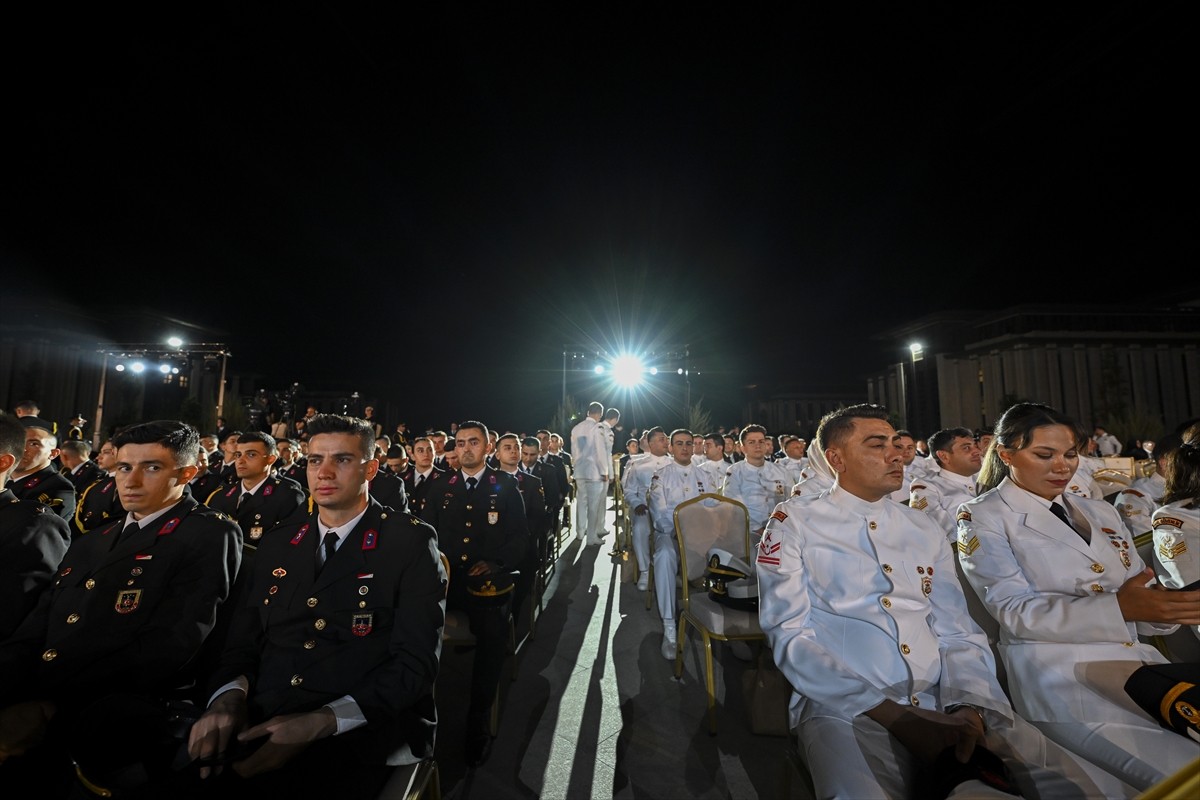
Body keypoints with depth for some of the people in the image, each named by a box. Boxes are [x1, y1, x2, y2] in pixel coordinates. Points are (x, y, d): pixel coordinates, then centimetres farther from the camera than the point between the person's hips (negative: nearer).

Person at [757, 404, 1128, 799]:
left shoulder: (925, 530, 14)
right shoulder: (794, 523, -3)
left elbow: (958, 633, 11)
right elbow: (789, 636, -10)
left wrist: (968, 706, -9)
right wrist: (894, 715, -15)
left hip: (948, 705, 5)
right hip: (848, 709, -4)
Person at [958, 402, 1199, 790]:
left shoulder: (1100, 512, 17)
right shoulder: (981, 518, -5)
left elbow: (1138, 596, 12)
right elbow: (1016, 612, -13)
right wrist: (1118, 609, -24)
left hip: (1141, 662, 6)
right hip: (1063, 677, -6)